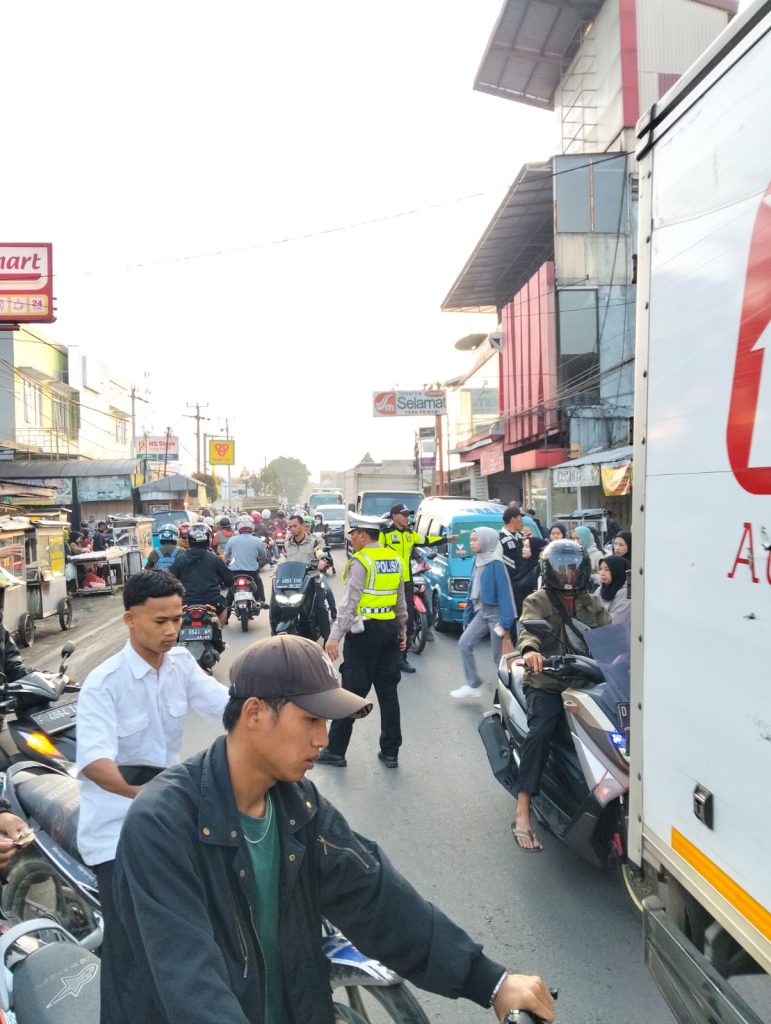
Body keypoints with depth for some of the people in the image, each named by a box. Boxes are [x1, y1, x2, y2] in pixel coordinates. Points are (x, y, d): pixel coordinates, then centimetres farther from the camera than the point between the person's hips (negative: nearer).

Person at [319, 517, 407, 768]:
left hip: (364, 631, -7)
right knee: (388, 691, 11)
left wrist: (335, 636, -20)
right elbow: (400, 600, 16)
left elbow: (349, 602, -19)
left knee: (352, 692, 1)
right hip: (390, 629, 7)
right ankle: (390, 752, 18)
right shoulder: (393, 559, 10)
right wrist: (402, 629, 24)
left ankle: (336, 751, 11)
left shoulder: (361, 561, -12)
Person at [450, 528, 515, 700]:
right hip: (482, 612, 8)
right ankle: (472, 685, 12)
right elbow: (472, 591, 14)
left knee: (499, 656, 0)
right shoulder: (477, 561, 9)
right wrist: (467, 617, 16)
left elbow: (504, 594, -18)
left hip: (495, 613, -8)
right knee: (464, 643, 4)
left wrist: (504, 622, -22)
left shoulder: (495, 564, -16)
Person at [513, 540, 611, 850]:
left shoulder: (592, 603, 21)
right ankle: (522, 813, -26)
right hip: (546, 682, -4)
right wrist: (530, 649, -38)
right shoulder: (538, 600, 6)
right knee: (540, 731, -27)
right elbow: (528, 627, -14)